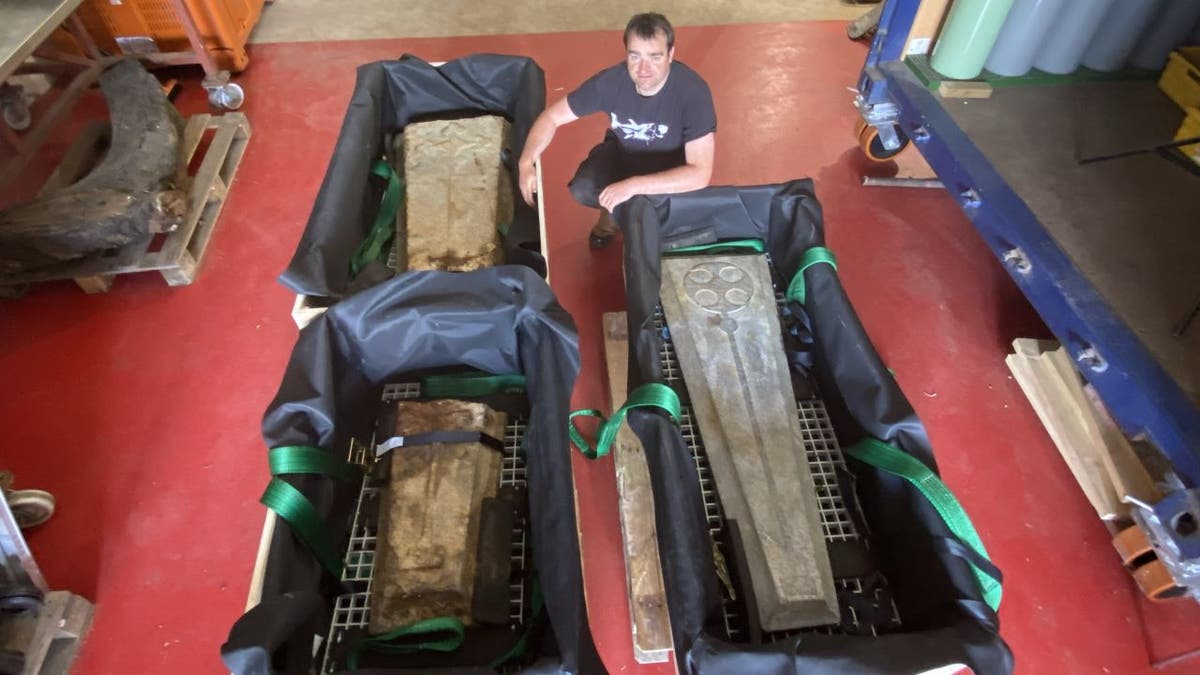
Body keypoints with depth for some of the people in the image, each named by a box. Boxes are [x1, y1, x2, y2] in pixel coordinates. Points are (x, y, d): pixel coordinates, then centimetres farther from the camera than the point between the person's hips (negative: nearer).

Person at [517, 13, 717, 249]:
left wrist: (633, 186, -44)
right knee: (582, 189, -25)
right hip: (622, 149, 2)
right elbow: (551, 117, -15)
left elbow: (700, 174, -38)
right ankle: (612, 211, 11)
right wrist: (526, 162, -32)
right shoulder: (610, 81, -25)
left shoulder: (693, 91, -34)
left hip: (670, 163, -2)